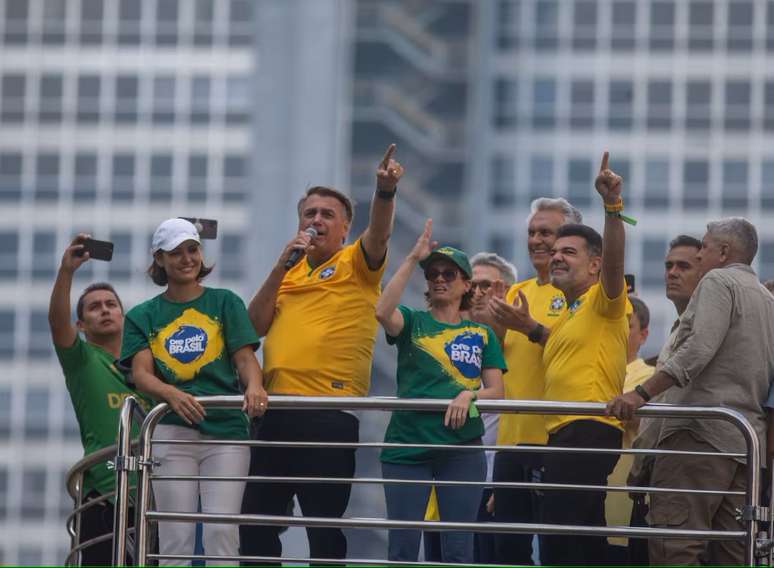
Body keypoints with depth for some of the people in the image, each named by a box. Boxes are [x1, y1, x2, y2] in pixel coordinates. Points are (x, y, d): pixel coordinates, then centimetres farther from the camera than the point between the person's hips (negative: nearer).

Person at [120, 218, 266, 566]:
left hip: (225, 431, -1)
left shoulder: (225, 303, 12)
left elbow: (244, 356, 4)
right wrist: (172, 394, -21)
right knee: (175, 534, -5)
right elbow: (141, 373, 1)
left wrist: (254, 386, -20)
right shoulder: (143, 316, 13)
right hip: (172, 432, 1)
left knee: (221, 530, -12)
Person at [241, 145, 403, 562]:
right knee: (256, 520, 9)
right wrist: (283, 265, -1)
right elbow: (255, 325, 7)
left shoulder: (356, 263, 3)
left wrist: (385, 191, -37)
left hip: (331, 411, -6)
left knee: (325, 523, -4)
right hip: (276, 408, 6)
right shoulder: (289, 273, 19)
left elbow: (379, 233, -18)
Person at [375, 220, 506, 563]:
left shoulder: (482, 335, 11)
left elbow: (496, 391, 5)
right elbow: (383, 311, -16)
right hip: (406, 445, -1)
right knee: (401, 547, -2)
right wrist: (413, 259, -17)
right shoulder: (413, 323, 6)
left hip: (462, 448, 1)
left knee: (458, 549, 0)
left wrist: (470, 395, -18)